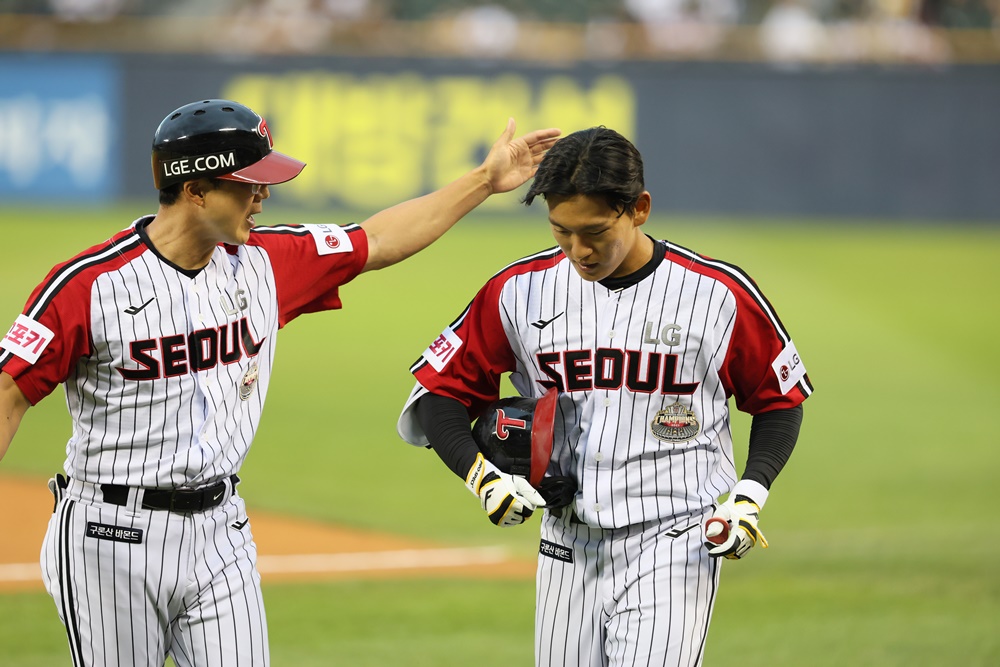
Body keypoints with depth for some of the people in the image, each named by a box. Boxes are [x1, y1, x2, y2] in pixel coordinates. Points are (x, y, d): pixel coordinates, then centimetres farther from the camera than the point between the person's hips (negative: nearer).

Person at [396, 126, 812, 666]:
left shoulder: (720, 295, -6)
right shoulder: (521, 292, 0)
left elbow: (780, 400, 6)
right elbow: (439, 393, 5)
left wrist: (749, 496, -9)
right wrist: (482, 475, -13)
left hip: (673, 554, -4)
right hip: (568, 554, 4)